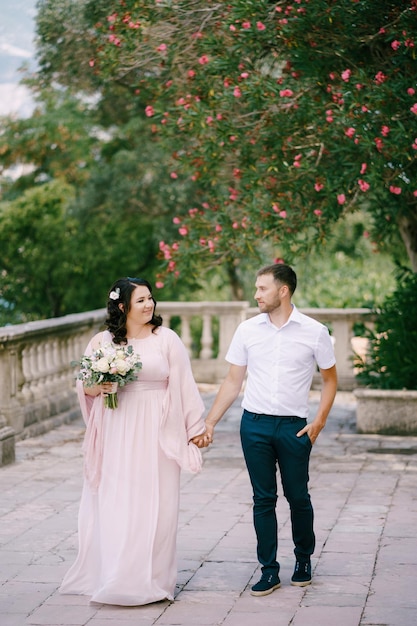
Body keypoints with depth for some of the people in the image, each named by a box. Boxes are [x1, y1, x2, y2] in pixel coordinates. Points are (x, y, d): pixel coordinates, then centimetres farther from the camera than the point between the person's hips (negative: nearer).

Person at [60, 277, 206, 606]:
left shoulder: (166, 339, -1)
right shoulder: (103, 341, 4)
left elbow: (183, 386, 1)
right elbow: (84, 385, 11)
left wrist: (196, 428, 1)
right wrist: (97, 388, -11)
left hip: (156, 432, -2)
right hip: (117, 434, 2)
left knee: (154, 503, 1)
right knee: (115, 503, 2)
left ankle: (152, 578, 11)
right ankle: (115, 577, 11)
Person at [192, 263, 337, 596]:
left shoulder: (314, 332, -2)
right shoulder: (248, 330, 3)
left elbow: (330, 379, 7)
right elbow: (233, 382, 8)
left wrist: (319, 422, -4)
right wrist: (209, 423, 3)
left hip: (294, 427, -2)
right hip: (254, 424, 2)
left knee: (298, 496, 7)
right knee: (263, 499, 4)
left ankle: (304, 559, 29)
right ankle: (269, 570, 12)